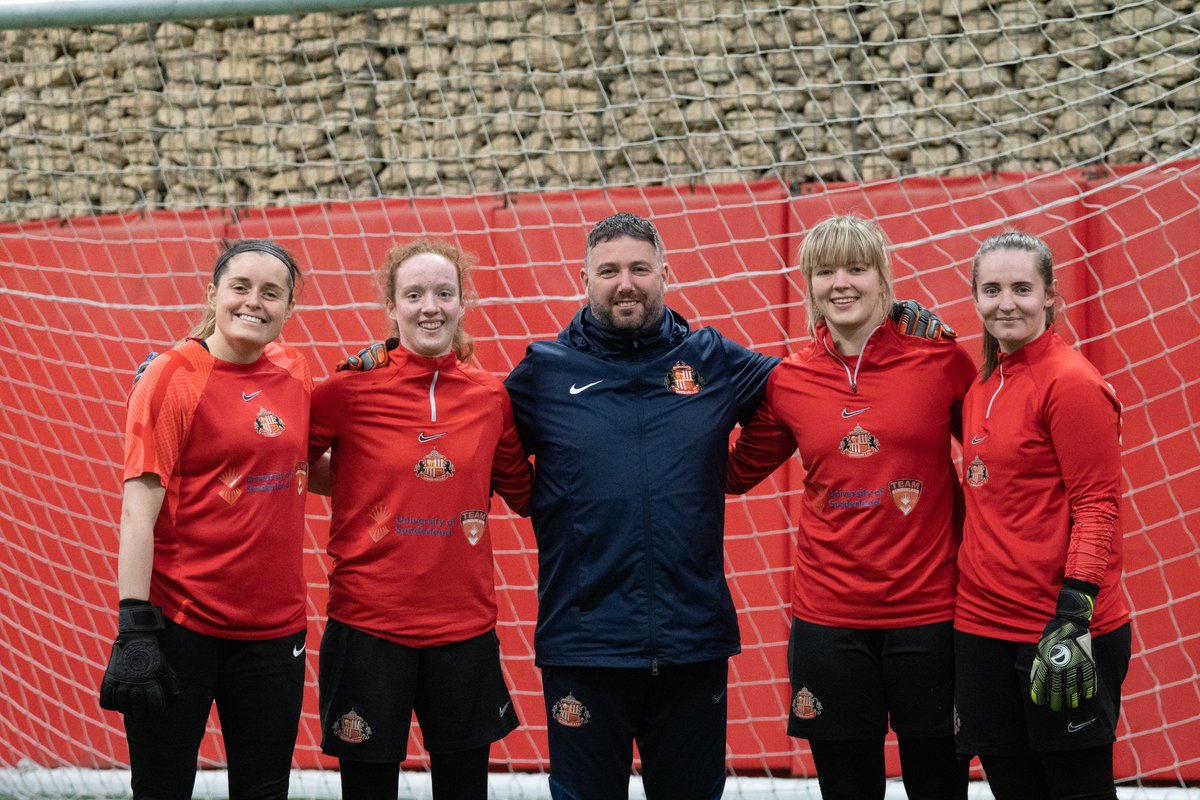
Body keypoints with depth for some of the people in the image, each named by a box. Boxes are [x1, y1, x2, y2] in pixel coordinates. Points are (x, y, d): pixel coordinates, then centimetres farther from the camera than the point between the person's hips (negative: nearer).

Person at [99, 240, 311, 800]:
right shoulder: (172, 377, -8)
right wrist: (134, 627, -21)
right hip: (180, 622, -5)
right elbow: (139, 507, -14)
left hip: (275, 627, 5)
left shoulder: (293, 372, 8)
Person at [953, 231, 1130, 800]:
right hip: (984, 624, 7)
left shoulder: (1071, 382, -12)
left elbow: (1097, 508, -14)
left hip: (1060, 635, -7)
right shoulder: (985, 383, 12)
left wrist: (1074, 616, -21)